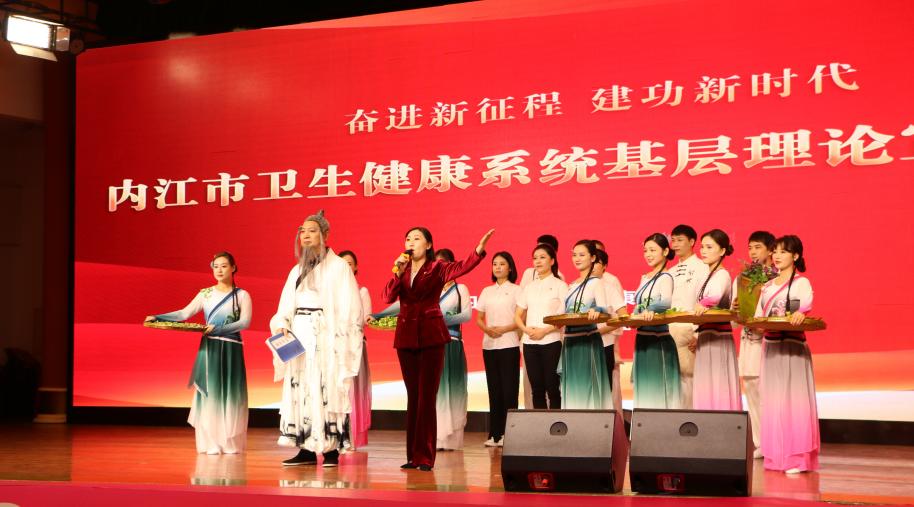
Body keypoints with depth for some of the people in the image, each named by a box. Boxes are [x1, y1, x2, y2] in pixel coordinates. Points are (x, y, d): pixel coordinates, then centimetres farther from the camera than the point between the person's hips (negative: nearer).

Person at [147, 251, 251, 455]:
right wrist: (158, 318, -9)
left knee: (229, 395, -2)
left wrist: (219, 328, -23)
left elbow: (245, 322, -10)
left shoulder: (242, 295, 2)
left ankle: (230, 442, 5)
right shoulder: (205, 294, 9)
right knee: (208, 394, -1)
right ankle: (210, 443, 2)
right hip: (209, 348, 2)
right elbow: (185, 313, 3)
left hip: (231, 349, -2)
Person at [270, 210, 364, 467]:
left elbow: (349, 308, -6)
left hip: (327, 338, -6)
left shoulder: (339, 266, 0)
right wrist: (282, 326, -4)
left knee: (327, 391, -8)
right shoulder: (297, 270, 18)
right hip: (299, 337, 6)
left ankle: (332, 449, -5)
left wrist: (339, 340, -16)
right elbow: (285, 307, 15)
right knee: (299, 389, 1)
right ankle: (306, 449, 4)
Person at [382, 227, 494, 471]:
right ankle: (413, 456, 13)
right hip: (405, 336, 4)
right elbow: (387, 298, 0)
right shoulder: (401, 270, 12)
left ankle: (425, 457, -2)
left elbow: (460, 267, -20)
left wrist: (479, 250, -37)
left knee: (426, 396, -5)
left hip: (431, 336, -4)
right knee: (413, 396, 8)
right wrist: (398, 272, -12)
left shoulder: (437, 268, 0)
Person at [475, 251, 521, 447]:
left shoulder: (516, 290, 1)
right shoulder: (487, 291, 14)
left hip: (509, 345, -4)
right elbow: (479, 318, 13)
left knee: (509, 390, -5)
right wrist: (487, 329, -7)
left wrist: (503, 329, -17)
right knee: (494, 389, 6)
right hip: (489, 345, 4)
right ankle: (494, 434, 9)